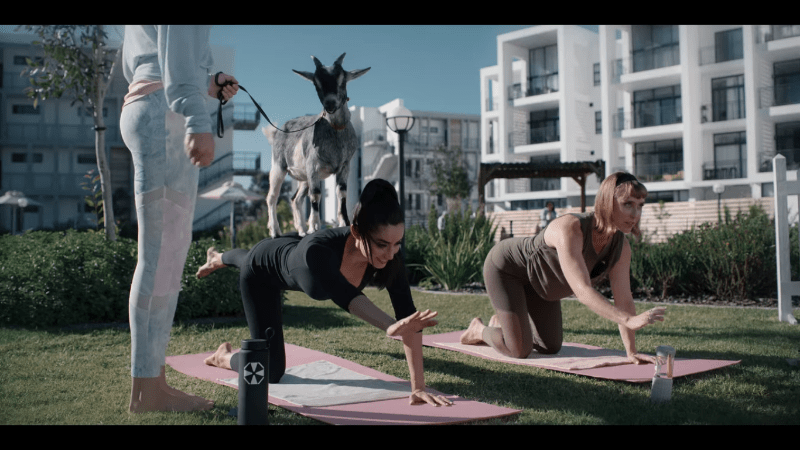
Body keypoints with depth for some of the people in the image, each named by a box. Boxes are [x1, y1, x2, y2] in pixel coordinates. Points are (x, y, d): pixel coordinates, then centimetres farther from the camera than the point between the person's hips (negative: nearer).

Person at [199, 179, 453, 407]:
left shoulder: (389, 254, -37)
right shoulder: (317, 250, -51)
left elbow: (408, 314, -38)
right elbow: (347, 297, -68)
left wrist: (418, 386, -44)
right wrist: (390, 327, -88)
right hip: (261, 271, -5)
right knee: (271, 372, -6)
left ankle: (217, 259, 76)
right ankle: (223, 356, 26)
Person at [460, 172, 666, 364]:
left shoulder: (621, 247, -16)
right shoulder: (570, 229, -40)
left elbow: (624, 300, -14)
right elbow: (582, 291, -47)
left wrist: (631, 352, -19)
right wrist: (630, 320, -56)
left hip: (538, 281, 8)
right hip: (505, 267, -8)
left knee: (551, 348, 14)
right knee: (519, 351, -13)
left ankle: (501, 323, 38)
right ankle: (480, 330, 17)